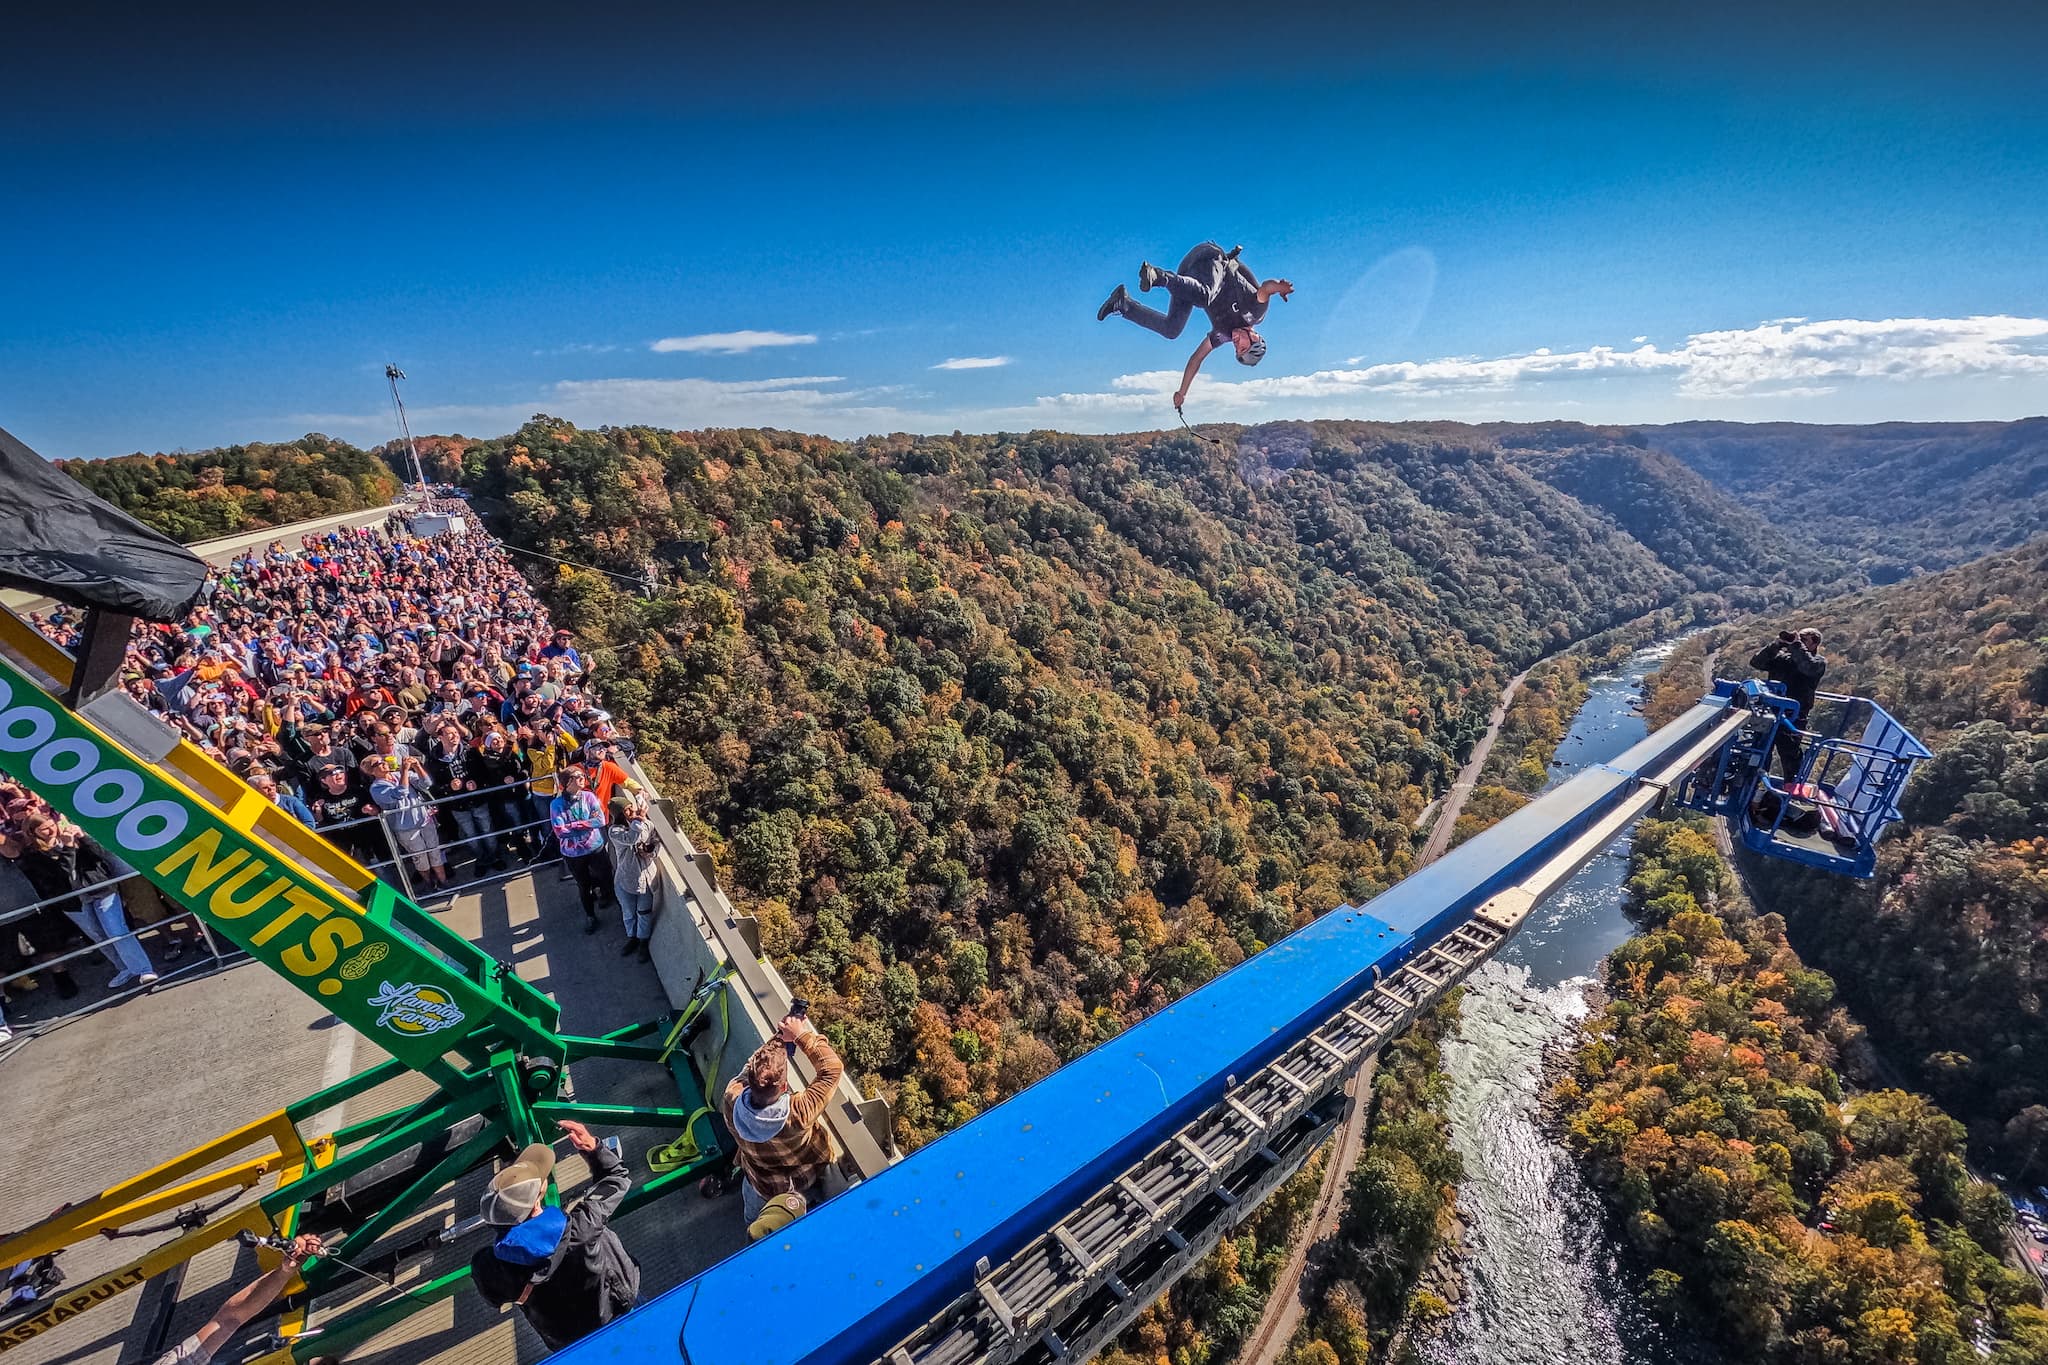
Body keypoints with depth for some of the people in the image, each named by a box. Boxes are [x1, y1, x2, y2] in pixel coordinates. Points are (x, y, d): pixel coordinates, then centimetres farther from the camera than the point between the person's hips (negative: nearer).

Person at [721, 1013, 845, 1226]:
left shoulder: (732, 1100, -40)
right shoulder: (798, 1115, -48)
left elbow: (753, 1067, -19)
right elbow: (833, 1068, -37)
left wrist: (780, 1037, -22)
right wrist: (802, 1035, -32)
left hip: (759, 1184, 2)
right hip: (801, 1184, -2)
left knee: (753, 1224, 37)